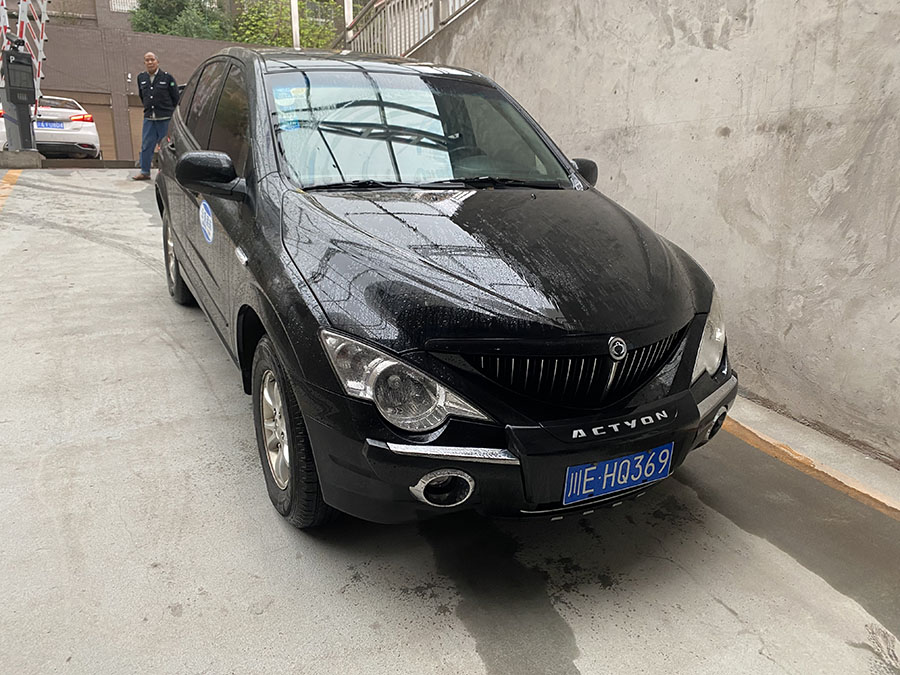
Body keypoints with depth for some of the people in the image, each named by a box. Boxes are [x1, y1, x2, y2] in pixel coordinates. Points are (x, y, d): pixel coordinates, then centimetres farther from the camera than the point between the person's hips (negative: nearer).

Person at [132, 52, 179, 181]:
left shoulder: (167, 77, -4)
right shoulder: (141, 78, 9)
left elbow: (176, 98, 1)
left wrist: (170, 112, 6)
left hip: (165, 118, -4)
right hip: (149, 118, 4)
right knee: (146, 145, 4)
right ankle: (145, 172, 10)